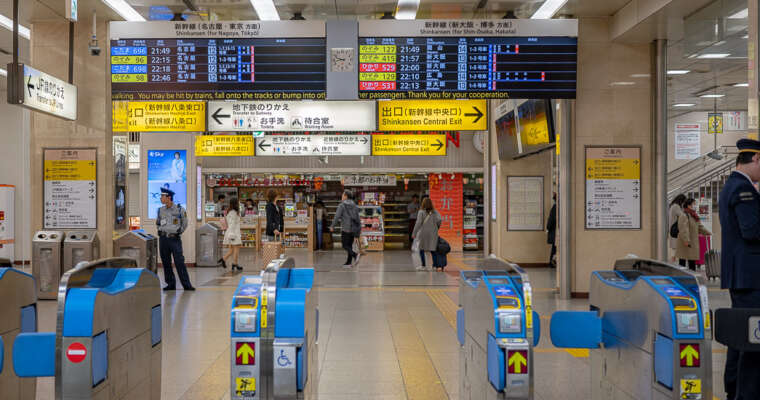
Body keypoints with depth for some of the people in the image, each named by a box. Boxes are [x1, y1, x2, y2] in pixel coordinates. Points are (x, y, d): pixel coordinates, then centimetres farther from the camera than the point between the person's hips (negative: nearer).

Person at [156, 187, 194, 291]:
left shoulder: (180, 209, -3)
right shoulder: (161, 210, 6)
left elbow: (184, 223, 11)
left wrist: (179, 232, 2)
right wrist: (160, 231, 10)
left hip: (175, 239, -4)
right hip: (163, 239, 4)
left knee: (179, 262, -8)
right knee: (166, 263, 5)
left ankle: (186, 285, -5)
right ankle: (171, 284, 13)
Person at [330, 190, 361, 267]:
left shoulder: (342, 205, -7)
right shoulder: (355, 206, 10)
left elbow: (337, 216, -10)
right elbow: (357, 218, 10)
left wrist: (332, 226, -1)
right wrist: (359, 228, 16)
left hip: (345, 229, -6)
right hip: (353, 229, 6)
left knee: (345, 245, -2)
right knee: (349, 245, 10)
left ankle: (355, 255, -25)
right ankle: (348, 263, 8)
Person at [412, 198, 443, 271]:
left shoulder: (421, 212, -5)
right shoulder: (435, 212, 3)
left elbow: (418, 223, -11)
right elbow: (439, 220, -10)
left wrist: (414, 233, -8)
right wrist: (437, 227, 8)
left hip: (424, 232, -2)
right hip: (433, 233, 2)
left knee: (422, 249, 9)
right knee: (433, 249, 7)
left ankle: (423, 265, 9)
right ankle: (435, 265, 3)